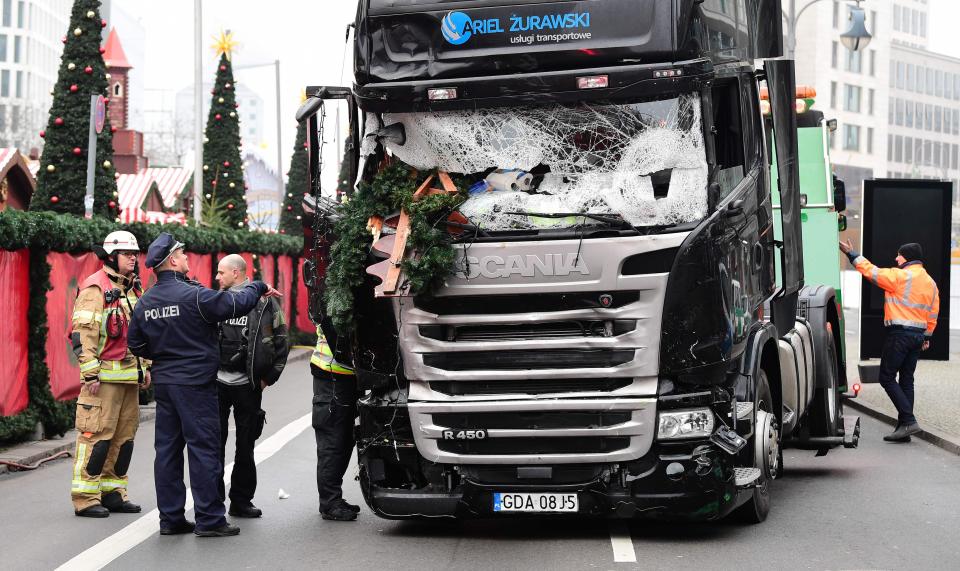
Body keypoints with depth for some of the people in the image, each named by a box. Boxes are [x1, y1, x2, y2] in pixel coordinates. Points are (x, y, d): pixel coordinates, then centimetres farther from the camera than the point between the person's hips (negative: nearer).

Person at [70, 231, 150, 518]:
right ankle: (85, 498, -3)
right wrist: (91, 373, -19)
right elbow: (83, 333, -15)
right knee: (96, 434, -8)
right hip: (104, 375, -8)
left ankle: (112, 492, 19)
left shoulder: (133, 289, 18)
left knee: (125, 435, 10)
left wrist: (145, 366, 22)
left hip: (129, 375, 8)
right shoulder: (95, 288, -9)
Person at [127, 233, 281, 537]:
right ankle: (209, 519, -1)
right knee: (204, 448, -2)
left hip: (163, 383, 7)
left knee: (167, 449, 10)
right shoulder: (193, 295, -15)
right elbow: (237, 304, -16)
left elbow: (136, 344, 14)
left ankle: (170, 518, 14)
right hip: (195, 383, -7)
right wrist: (258, 288, 2)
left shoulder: (144, 303, 7)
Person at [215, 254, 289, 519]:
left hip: (248, 385, -2)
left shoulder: (265, 303, 0)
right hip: (216, 382, 2)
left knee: (245, 445, 6)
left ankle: (241, 500, 14)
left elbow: (281, 343, 3)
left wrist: (267, 378, -1)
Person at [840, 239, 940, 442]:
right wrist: (926, 336, 25)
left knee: (887, 377, -3)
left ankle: (909, 420, -13)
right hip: (918, 335, 8)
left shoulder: (901, 276, -12)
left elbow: (871, 272, -9)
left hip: (899, 334, -8)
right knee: (906, 380, 11)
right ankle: (904, 427, 11)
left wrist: (852, 254, 1)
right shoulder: (930, 282, 13)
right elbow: (933, 313, 17)